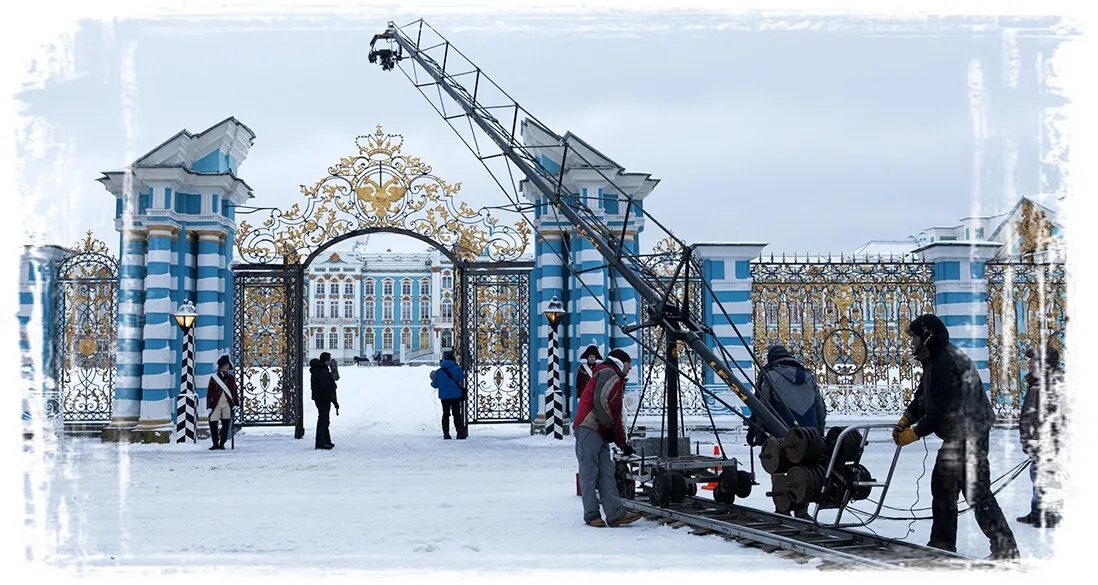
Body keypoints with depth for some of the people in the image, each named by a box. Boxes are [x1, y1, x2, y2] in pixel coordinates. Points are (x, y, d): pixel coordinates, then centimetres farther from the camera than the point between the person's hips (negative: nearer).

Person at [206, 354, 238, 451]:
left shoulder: (231, 378, 9)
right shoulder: (214, 378, 3)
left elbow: (234, 392, 11)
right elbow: (209, 393, 2)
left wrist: (236, 404, 3)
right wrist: (208, 407, -3)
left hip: (227, 405, 1)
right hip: (216, 404, -1)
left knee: (226, 424, 0)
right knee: (213, 424, -4)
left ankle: (222, 444, 10)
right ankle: (215, 444, 9)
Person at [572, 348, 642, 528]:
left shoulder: (616, 381, 31)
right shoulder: (608, 374, -1)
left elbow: (616, 417, 32)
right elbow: (600, 401, -18)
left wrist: (623, 444, 29)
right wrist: (608, 426, -10)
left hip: (600, 432, 10)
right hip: (588, 429, -10)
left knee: (606, 473, 2)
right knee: (589, 472, -7)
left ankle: (615, 514, -3)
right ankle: (592, 515, -6)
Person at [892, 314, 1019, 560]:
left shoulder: (946, 361, -19)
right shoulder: (935, 361, 16)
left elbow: (941, 410, -20)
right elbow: (922, 397, 16)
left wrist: (915, 433, -12)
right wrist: (905, 420, 1)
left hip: (967, 435, -11)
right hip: (956, 436, 11)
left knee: (977, 493, -10)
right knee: (942, 487, 16)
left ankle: (1005, 549, -6)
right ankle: (942, 545, 26)